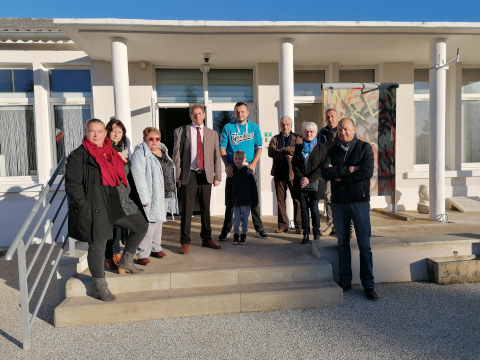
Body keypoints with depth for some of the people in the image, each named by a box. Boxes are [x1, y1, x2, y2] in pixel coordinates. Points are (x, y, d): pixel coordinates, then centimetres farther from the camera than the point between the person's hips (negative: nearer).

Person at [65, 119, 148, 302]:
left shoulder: (111, 152, 14)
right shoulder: (78, 155, -6)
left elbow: (121, 175, 23)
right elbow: (72, 184, -10)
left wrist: (125, 196, 13)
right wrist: (85, 206, -15)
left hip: (117, 203, 7)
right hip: (95, 207, -7)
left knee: (141, 226, 11)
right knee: (97, 245, 1)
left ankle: (125, 262, 27)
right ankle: (100, 287, 16)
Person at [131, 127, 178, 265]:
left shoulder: (163, 151, 14)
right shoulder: (140, 154, -10)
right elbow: (138, 177, -17)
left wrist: (172, 192, 15)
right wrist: (144, 197, -22)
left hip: (166, 195, 8)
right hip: (152, 196, -8)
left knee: (159, 222, 16)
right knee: (149, 224, -9)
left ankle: (156, 248, 28)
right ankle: (143, 254, 1)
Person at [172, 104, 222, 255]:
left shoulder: (212, 133, 11)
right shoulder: (181, 131, 4)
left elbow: (216, 156, 9)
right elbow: (177, 154, 1)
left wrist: (217, 176, 2)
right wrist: (178, 176, -5)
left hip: (206, 175, 3)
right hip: (189, 175, -2)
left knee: (206, 208, 10)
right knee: (187, 209, -1)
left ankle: (206, 239, 23)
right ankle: (185, 242, 9)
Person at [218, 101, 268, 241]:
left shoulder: (254, 127, 6)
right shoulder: (228, 128, 2)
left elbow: (259, 148, 4)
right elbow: (222, 148, 0)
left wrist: (253, 164, -9)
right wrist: (227, 165, -12)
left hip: (249, 168, 1)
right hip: (232, 169, -1)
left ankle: (259, 228, 17)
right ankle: (226, 229, 14)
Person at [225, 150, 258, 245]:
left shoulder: (247, 171, -2)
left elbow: (253, 187, 1)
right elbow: (228, 188, 4)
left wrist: (255, 200, -1)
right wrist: (228, 201, 1)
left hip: (246, 200, -1)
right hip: (235, 200, 1)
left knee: (245, 218, 7)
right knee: (237, 218, 5)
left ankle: (244, 235, 19)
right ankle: (236, 235, 17)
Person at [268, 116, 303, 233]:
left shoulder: (297, 138, 9)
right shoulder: (275, 139, 14)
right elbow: (271, 152, -4)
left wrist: (283, 149, -10)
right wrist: (286, 155, -15)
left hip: (294, 172, -2)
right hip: (279, 173, 3)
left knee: (297, 199, -2)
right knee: (280, 200, 6)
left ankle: (298, 225, 6)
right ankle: (282, 225, 14)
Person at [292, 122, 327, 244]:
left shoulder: (321, 147, 2)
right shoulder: (299, 147, 11)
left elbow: (322, 166, -4)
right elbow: (294, 164, 6)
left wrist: (309, 179, -12)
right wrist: (301, 178, -9)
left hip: (314, 183, -3)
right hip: (301, 184, 3)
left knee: (314, 209, 0)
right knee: (304, 209, 4)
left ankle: (316, 234, 10)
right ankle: (306, 234, 11)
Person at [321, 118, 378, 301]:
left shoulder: (364, 148, 1)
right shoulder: (333, 150, 10)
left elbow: (367, 172, -14)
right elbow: (325, 172, -6)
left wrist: (339, 175, -9)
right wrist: (348, 170, -14)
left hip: (359, 201, -3)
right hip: (338, 202, 3)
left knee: (364, 244, 0)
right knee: (342, 243, 9)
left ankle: (369, 285, 9)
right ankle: (345, 281, 19)